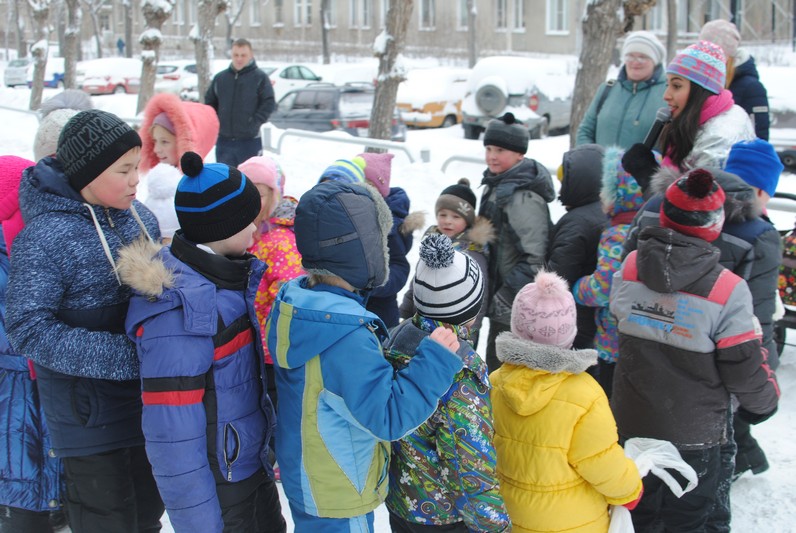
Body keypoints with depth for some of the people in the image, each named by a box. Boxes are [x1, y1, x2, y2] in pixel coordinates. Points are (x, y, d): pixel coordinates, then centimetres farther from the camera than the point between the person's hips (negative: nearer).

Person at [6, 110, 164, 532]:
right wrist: (126, 355, -27)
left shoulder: (137, 216, 1)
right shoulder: (45, 237, -18)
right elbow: (28, 330, -22)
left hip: (146, 400, 6)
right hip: (91, 414, -6)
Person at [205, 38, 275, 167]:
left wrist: (254, 123, -14)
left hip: (249, 141, -3)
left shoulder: (260, 77, -2)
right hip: (224, 140, 4)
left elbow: (268, 104, -6)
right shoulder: (220, 78, 9)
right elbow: (209, 102, 17)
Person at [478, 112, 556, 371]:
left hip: (516, 308, -10)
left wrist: (504, 297, -22)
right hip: (500, 298, 10)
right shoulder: (496, 186, 10)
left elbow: (534, 257, -24)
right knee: (495, 362, 20)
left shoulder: (523, 196, -21)